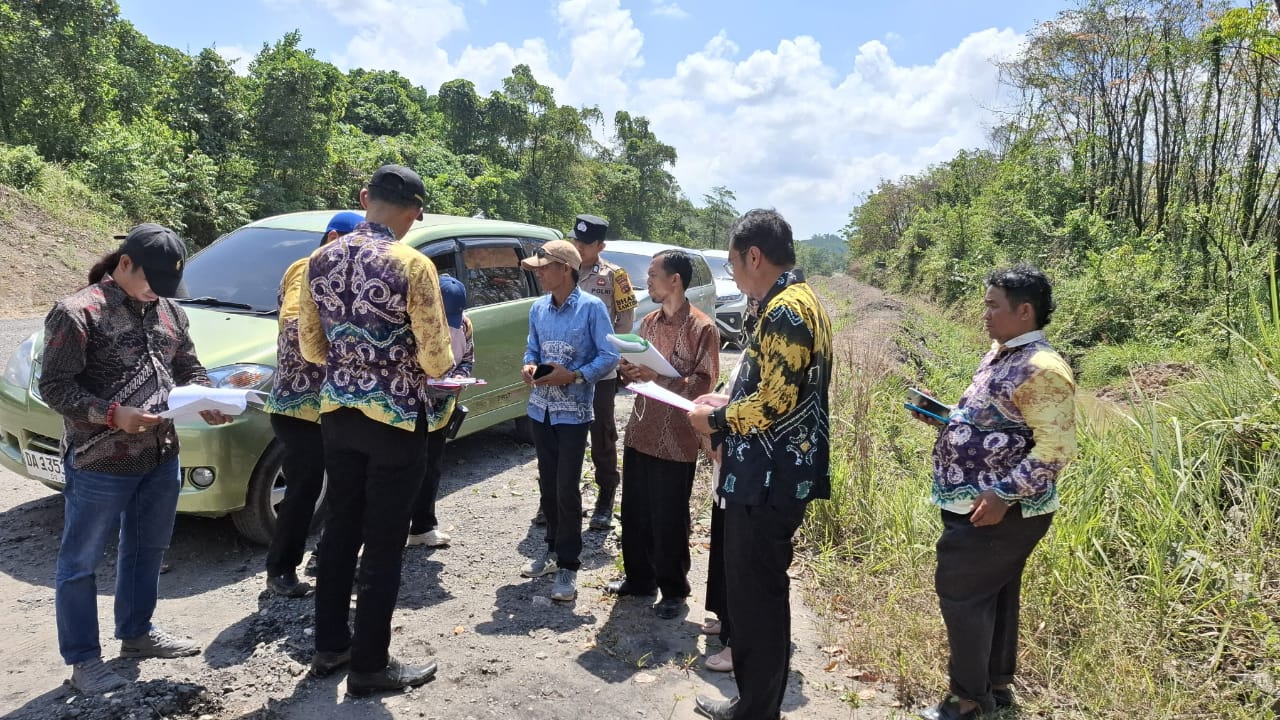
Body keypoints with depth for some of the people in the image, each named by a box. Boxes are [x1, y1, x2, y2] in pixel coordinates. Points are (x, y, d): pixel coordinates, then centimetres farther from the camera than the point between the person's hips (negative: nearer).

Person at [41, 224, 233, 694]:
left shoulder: (170, 311, 8)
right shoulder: (77, 312, -12)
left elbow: (189, 369, 14)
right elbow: (54, 388, -14)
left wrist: (206, 402, -6)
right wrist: (112, 415, -26)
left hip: (162, 457, 7)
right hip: (99, 464, -7)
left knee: (146, 551, 21)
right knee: (81, 563, 8)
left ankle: (137, 633, 39)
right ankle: (84, 660, 21)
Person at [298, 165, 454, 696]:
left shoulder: (321, 259, 3)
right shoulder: (412, 265, -16)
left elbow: (310, 346, 9)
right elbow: (435, 358, -15)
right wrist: (440, 359, 7)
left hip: (337, 412, 6)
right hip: (396, 417, -6)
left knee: (340, 529, 18)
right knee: (384, 542, 4)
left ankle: (330, 646, 32)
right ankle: (369, 666, 16)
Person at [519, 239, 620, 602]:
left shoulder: (592, 307, -11)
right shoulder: (538, 308, 6)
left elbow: (610, 358, -11)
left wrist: (574, 375, -22)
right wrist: (529, 366, -7)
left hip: (574, 411, -6)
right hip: (540, 409, 6)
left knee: (567, 488, -3)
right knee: (547, 484, 14)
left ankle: (568, 565, 8)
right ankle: (554, 548, 31)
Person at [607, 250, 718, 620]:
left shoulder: (702, 327, -11)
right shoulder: (649, 322, 11)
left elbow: (702, 383, -14)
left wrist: (657, 377, -25)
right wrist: (630, 371, -4)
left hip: (676, 438, -7)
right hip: (640, 431, 7)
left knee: (669, 518, 5)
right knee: (634, 512, 15)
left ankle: (674, 589, 22)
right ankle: (638, 578, 33)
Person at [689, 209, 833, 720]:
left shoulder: (785, 309, -18)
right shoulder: (802, 302, 14)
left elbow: (775, 401, -24)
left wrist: (715, 418, -11)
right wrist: (729, 401, 14)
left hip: (768, 480, -11)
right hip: (782, 475, 11)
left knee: (756, 595, 2)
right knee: (760, 590, 19)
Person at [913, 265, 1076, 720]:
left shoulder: (1040, 369, -20)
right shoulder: (1001, 354, 10)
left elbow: (1056, 448, -23)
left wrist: (1005, 495, -26)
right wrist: (945, 420, 6)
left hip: (1001, 511, -9)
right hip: (980, 504, 10)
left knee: (960, 593, -2)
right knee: (993, 594, 18)